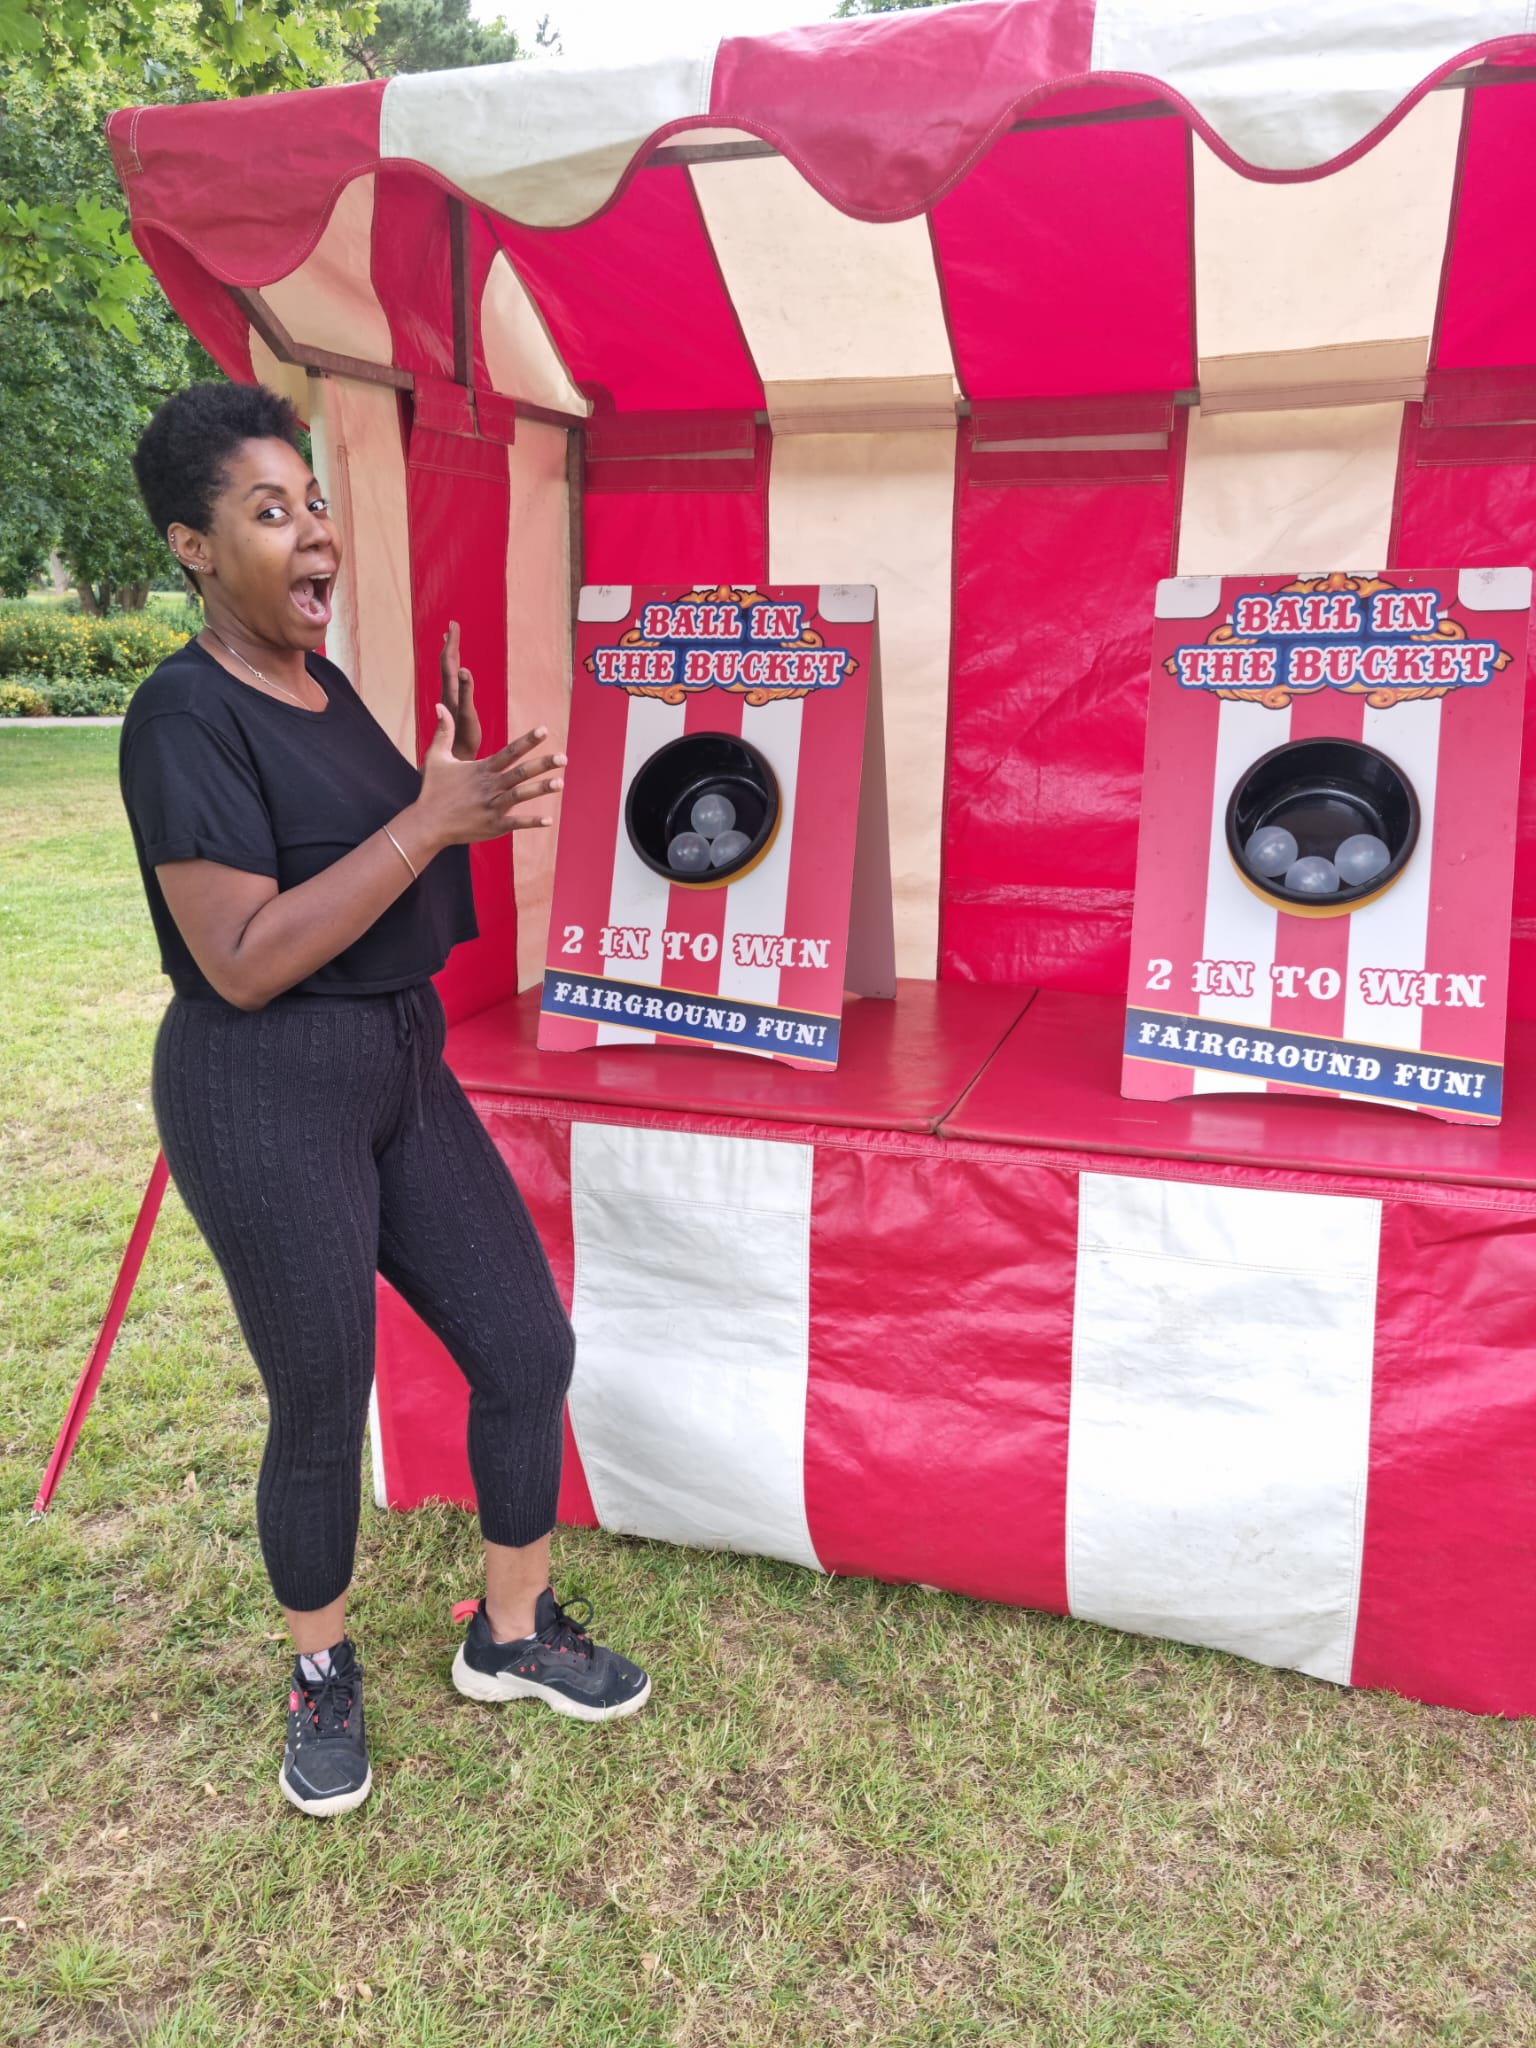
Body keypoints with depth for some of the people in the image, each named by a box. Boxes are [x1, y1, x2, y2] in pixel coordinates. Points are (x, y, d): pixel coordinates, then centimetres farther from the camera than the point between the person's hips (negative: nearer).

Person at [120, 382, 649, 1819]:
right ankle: (321, 1675, 35)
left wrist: (473, 782, 3)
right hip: (266, 1091, -8)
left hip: (402, 1060, 8)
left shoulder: (324, 687, 10)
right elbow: (243, 960, -22)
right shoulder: (185, 716, -14)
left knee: (527, 1347, 9)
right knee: (322, 1409, 6)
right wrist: (427, 822, -24)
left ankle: (511, 1634, 31)